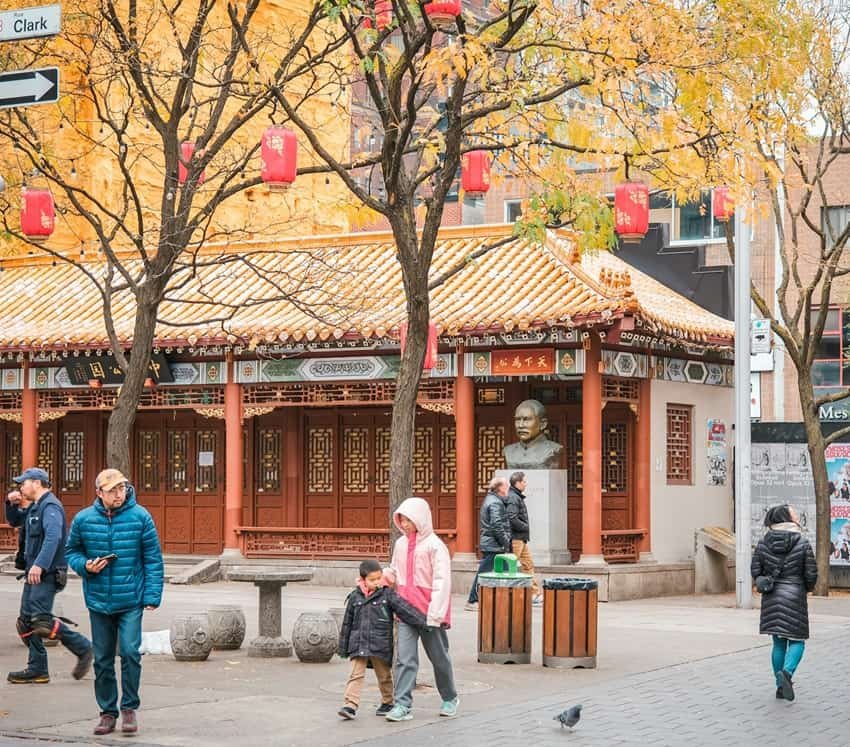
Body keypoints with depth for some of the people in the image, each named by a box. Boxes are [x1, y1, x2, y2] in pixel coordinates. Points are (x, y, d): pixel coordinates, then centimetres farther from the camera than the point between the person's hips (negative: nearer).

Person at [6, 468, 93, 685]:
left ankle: (83, 648, -5)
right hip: (34, 573, 10)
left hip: (47, 574, -10)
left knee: (41, 620, -18)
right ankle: (37, 670, 11)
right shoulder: (35, 507, 19)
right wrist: (11, 504, 13)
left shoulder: (50, 506, -13)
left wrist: (39, 565, -35)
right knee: (27, 622, 7)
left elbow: (53, 537, -27)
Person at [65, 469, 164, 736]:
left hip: (131, 601, -2)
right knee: (102, 660, 8)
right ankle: (108, 712, 20)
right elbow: (71, 551, 12)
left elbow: (153, 559, -3)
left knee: (130, 652, -12)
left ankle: (129, 707, 4)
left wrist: (152, 595, -8)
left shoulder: (140, 516, -6)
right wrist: (85, 565, -9)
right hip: (98, 602, 2)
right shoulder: (83, 519, -1)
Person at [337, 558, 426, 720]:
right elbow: (347, 623, 10)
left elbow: (405, 609, -10)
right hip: (358, 644, 1)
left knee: (384, 675, 12)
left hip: (381, 644, -1)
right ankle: (350, 705, -11)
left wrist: (423, 622, -18)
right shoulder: (355, 597, 3)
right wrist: (343, 647, 12)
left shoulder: (387, 594, -4)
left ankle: (387, 702, 29)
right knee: (356, 674, -6)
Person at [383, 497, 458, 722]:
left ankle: (450, 698, 31)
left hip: (429, 612, -4)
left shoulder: (434, 545, -12)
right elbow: (394, 573, 20)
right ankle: (402, 705, -8)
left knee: (439, 657, 12)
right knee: (404, 658, -7)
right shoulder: (401, 544, 7)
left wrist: (435, 614, -20)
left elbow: (441, 582, -15)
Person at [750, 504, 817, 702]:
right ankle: (787, 672, -22)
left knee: (778, 642, 13)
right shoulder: (802, 543, -10)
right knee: (797, 641, 5)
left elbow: (755, 570, -1)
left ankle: (781, 686, 14)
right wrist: (807, 587, 14)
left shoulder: (763, 542, -2)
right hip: (795, 596, -4)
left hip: (771, 598, 4)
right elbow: (811, 574, -7)